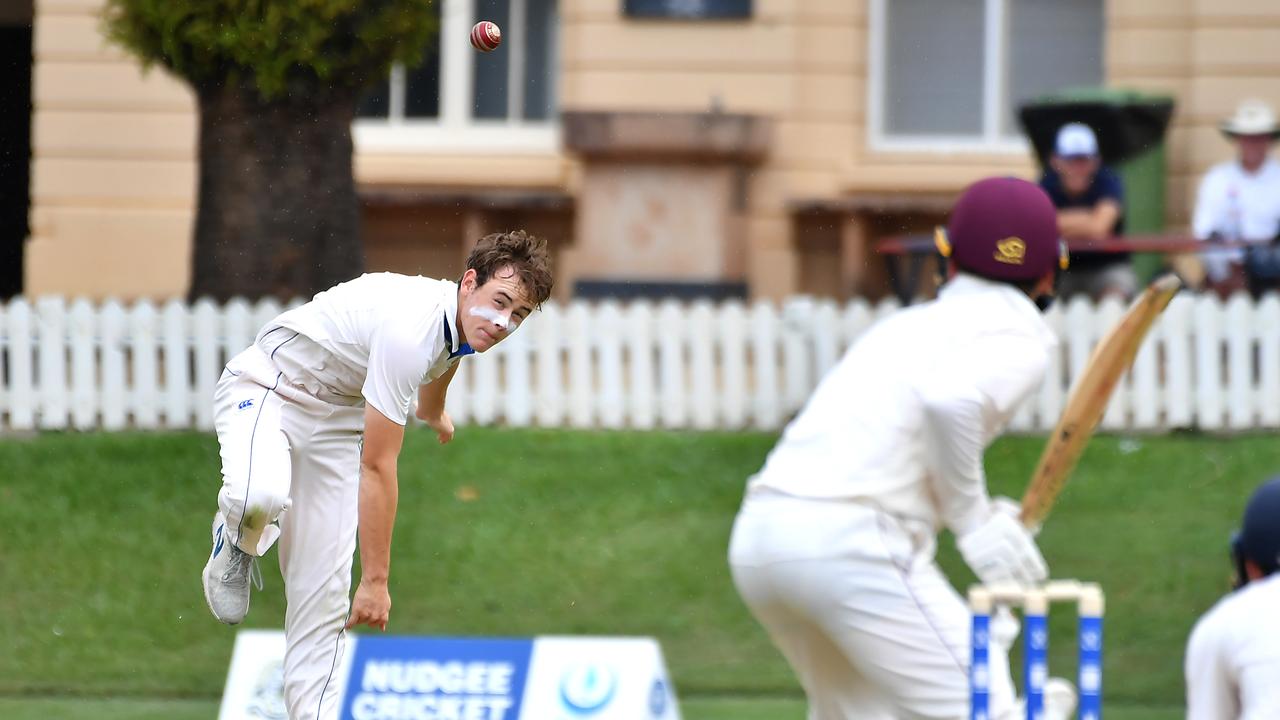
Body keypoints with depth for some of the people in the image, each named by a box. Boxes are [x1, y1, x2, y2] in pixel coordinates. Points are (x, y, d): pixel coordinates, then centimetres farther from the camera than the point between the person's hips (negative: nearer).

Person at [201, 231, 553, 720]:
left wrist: (435, 416, 47)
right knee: (260, 495, -39)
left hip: (333, 418, 8)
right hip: (263, 387, -8)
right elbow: (378, 467, -31)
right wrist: (376, 581, -28)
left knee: (323, 586, -4)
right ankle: (236, 545, -3)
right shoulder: (409, 329, -35)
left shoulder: (463, 324, -6)